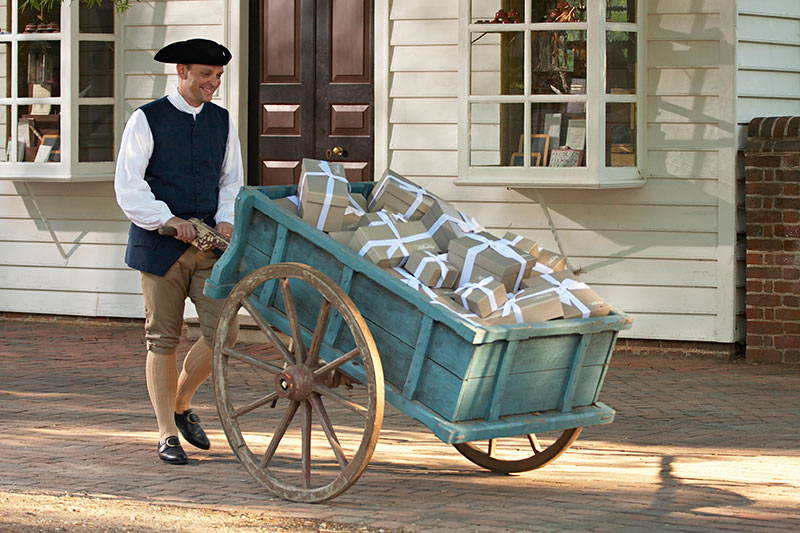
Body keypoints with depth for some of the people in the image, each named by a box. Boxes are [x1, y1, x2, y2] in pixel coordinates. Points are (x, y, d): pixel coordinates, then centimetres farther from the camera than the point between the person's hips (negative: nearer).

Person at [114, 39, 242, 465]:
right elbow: (128, 186, -7)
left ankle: (180, 403, 20)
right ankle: (167, 434, 11)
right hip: (160, 247, -4)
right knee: (162, 341, 1)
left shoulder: (222, 121, 11)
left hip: (209, 244, 4)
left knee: (221, 333, -6)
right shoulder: (146, 120, -4)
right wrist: (167, 220, -18)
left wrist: (226, 220, -1)